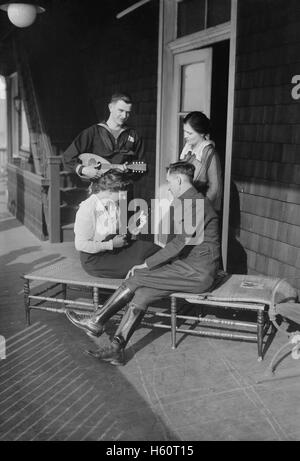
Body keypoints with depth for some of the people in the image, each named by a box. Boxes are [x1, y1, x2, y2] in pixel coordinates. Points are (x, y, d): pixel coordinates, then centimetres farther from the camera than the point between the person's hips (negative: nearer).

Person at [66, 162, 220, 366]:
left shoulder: (195, 203, -15)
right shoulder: (185, 202, 18)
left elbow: (179, 244, -20)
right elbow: (176, 241, 20)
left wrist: (146, 265, -14)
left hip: (198, 273, -9)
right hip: (190, 267, 9)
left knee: (137, 278, -12)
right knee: (141, 293, -8)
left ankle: (97, 322, 2)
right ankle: (116, 348, -10)